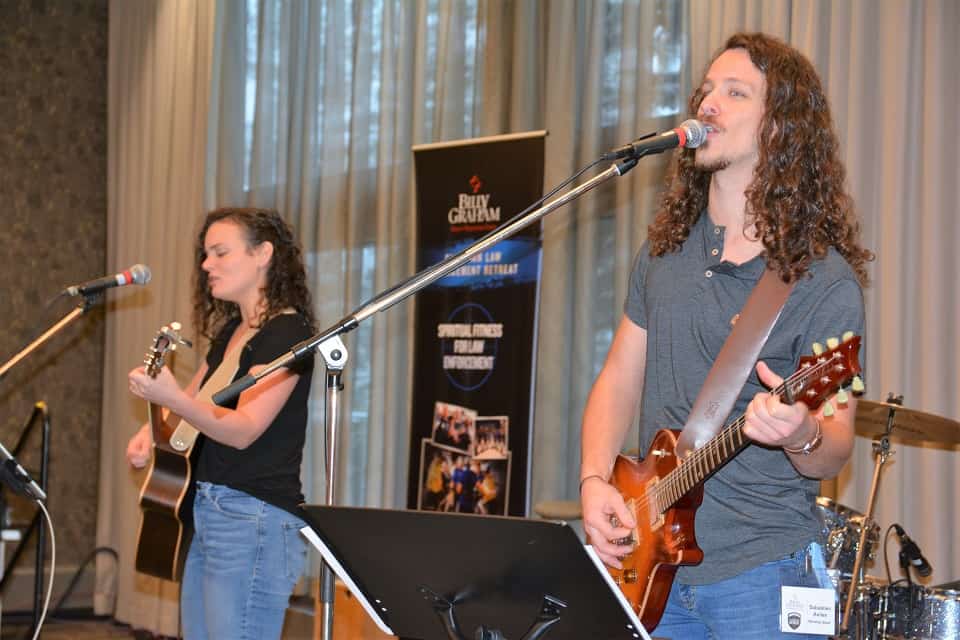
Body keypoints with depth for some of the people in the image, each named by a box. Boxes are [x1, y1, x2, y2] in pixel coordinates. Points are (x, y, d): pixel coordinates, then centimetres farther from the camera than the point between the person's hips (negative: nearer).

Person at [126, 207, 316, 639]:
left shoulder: (287, 332, -11)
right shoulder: (230, 331, 16)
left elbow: (243, 430, -20)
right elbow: (195, 401, 29)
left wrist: (171, 398, -35)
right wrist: (152, 430, 7)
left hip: (255, 521, -9)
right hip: (203, 510, 9)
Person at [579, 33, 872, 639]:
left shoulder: (825, 280, -10)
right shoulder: (666, 248, 7)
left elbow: (834, 454, -9)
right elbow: (620, 379, 12)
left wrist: (802, 434, -31)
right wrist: (594, 481, -3)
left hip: (762, 572, -5)